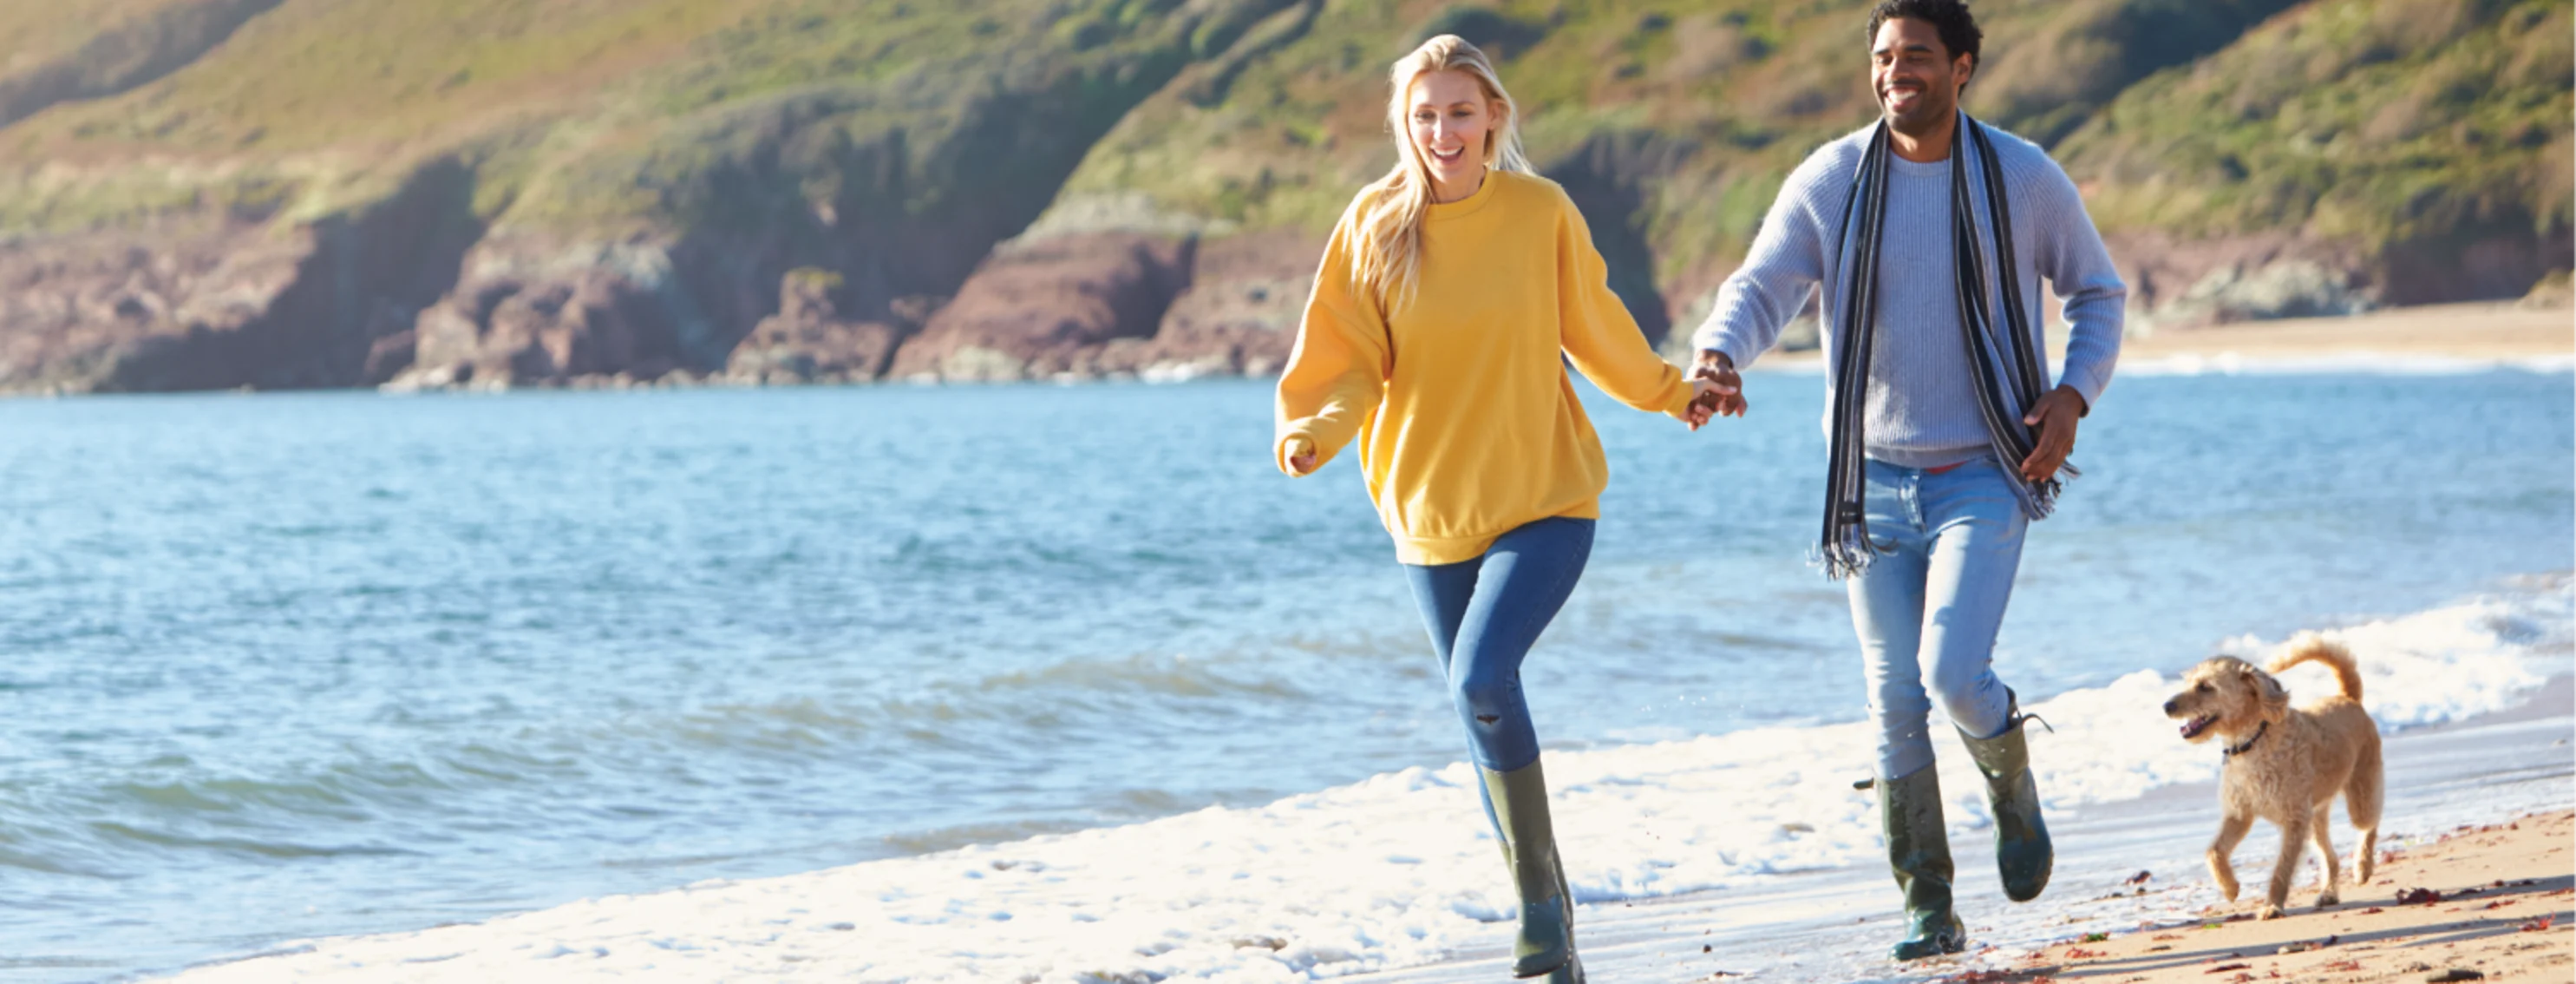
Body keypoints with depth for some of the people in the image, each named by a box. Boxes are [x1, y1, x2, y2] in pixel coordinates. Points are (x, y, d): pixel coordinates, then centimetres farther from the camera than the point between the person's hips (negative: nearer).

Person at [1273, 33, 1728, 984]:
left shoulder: (1541, 211, -6)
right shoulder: (1375, 224, -5)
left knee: (1482, 681, -24)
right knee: (1485, 720, 10)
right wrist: (1312, 434, -21)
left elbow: (1594, 327, 11)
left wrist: (1672, 393, 22)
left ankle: (1539, 891, -9)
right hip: (1432, 509, 3)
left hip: (1545, 500, -3)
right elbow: (1350, 363, -3)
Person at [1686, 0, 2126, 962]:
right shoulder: (1830, 181, -2)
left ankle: (2015, 791, 15)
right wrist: (1715, 354, -26)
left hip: (1984, 475, -2)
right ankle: (1928, 910, 14)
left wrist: (2074, 394, -7)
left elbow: (2097, 291, 10)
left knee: (1954, 674, -19)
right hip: (1876, 479, 2)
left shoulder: (2023, 178, -3)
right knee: (1895, 702, 2)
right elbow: (1760, 288, -3)